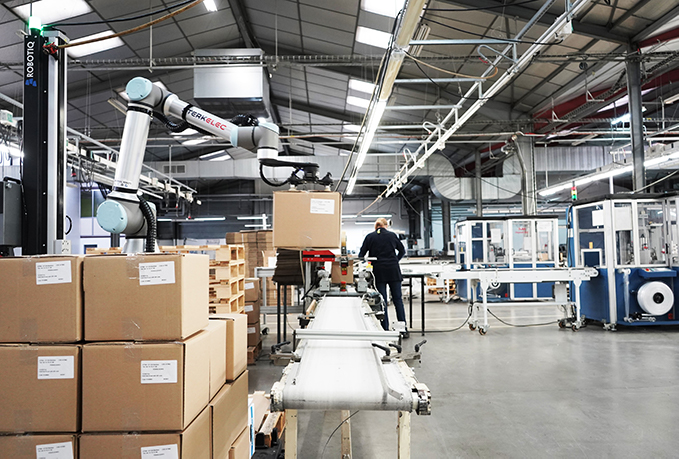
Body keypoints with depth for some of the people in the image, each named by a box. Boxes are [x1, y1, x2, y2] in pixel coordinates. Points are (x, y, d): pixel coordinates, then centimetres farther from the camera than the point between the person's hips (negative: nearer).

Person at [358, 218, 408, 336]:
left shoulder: (370, 237, 6)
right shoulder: (392, 235, 9)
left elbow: (361, 254, 6)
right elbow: (402, 250, 17)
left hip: (379, 271, -1)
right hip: (393, 270, 1)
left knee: (382, 300, 3)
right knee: (398, 299, 5)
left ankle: (385, 329, 2)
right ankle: (403, 329, 4)